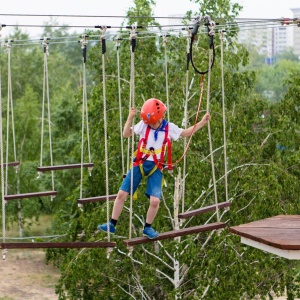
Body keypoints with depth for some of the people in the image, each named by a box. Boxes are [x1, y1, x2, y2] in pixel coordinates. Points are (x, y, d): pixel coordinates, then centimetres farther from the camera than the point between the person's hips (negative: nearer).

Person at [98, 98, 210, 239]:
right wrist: (130, 119, -22)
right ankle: (112, 224, 9)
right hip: (139, 164, 0)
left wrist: (202, 123, 5)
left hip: (155, 167, 0)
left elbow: (185, 133, 12)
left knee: (155, 200, -12)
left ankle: (148, 227, 12)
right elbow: (126, 134, -8)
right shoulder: (143, 124, -7)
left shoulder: (169, 127, -3)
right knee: (122, 193, -4)